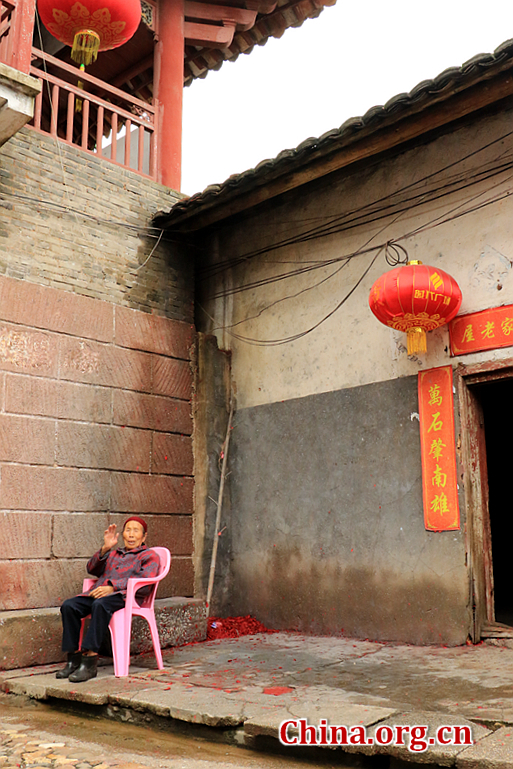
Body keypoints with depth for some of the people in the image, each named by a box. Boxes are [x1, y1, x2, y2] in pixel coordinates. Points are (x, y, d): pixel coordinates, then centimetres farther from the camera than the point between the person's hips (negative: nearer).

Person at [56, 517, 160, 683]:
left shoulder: (149, 555, 15)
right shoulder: (114, 553, 33)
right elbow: (92, 569, 20)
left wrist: (112, 587, -16)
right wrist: (104, 549, 4)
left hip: (124, 596, -6)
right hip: (99, 592, 6)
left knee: (100, 605, -38)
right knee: (69, 606, -22)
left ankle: (90, 662, -37)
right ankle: (73, 658, -17)